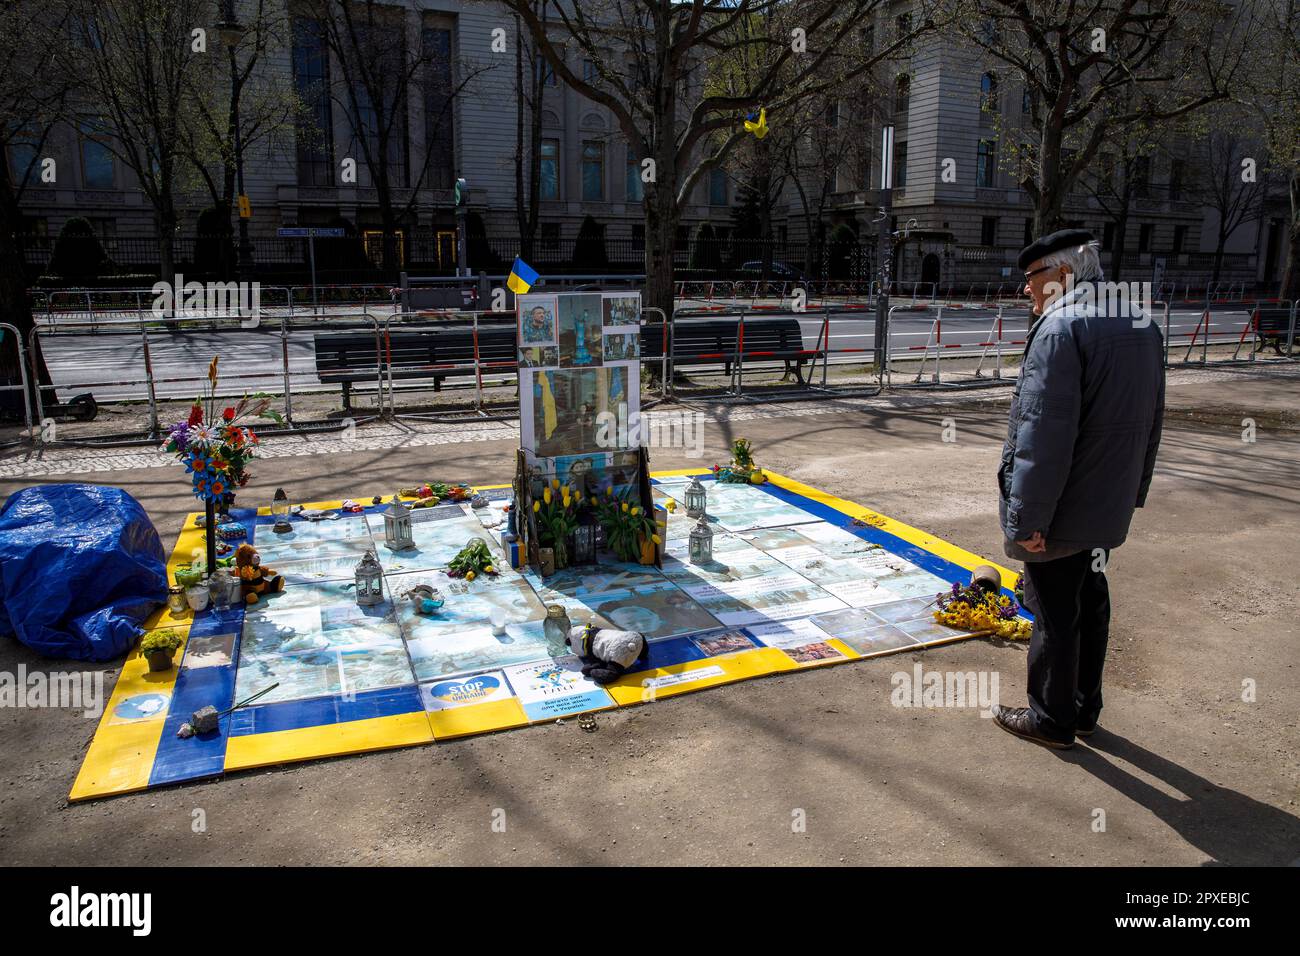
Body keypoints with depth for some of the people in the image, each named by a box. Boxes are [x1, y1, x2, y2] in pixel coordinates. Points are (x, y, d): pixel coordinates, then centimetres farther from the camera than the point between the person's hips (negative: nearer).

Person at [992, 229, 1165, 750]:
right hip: (1109, 508, 9)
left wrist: (1029, 516, -21)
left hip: (1061, 511, -9)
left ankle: (1051, 720, 18)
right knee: (1091, 604, 19)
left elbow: (1044, 434, -25)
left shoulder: (1061, 327, -19)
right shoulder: (1143, 325, 10)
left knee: (1054, 614, 4)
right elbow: (1150, 423, 16)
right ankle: (1085, 709, 33)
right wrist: (1132, 491, 22)